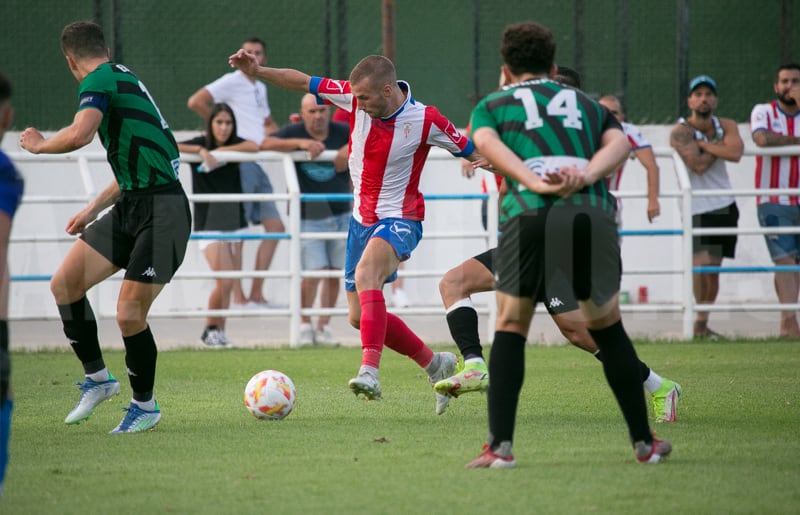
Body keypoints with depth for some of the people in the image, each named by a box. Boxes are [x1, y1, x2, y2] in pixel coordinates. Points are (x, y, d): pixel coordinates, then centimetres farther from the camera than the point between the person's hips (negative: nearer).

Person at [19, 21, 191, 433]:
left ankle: (145, 405, 10)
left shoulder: (99, 81, -10)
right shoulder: (122, 79, 19)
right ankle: (97, 378, 15)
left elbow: (79, 134, -29)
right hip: (130, 204, 9)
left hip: (161, 210, -9)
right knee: (64, 283, 3)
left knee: (129, 313, -9)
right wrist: (94, 209, 33)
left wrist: (39, 145, -9)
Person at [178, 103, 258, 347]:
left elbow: (254, 147, -17)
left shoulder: (235, 144, 5)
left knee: (227, 282, 5)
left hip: (235, 221, 4)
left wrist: (222, 151, -18)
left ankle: (217, 330, 17)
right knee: (225, 281, -13)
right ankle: (211, 328, 6)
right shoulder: (200, 143, -5)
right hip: (209, 224, -4)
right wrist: (201, 151, -26)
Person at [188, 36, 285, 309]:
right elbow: (195, 102, -17)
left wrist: (272, 133, 13)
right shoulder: (231, 82, -5)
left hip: (258, 165, 9)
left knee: (275, 226, 7)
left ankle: (256, 294, 10)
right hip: (239, 162, -9)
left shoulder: (260, 88, 21)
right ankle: (238, 297, -6)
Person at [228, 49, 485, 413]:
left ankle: (369, 373, -46)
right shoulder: (355, 98, -7)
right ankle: (434, 364, 28)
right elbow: (304, 83, 0)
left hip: (399, 220, -7)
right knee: (359, 317, 9)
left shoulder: (426, 121, -17)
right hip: (362, 219, 7)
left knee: (365, 275, -36)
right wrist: (257, 72, -10)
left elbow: (471, 151, -5)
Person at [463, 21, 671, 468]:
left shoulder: (492, 106, 24)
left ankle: (500, 445, 2)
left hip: (529, 215, -2)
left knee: (511, 327, 12)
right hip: (594, 213, 2)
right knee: (607, 327, 18)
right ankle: (645, 443, 23)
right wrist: (586, 175, -5)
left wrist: (535, 183, -9)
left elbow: (486, 144, 2)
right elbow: (619, 143, 11)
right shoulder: (587, 104, 30)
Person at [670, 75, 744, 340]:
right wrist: (719, 145, -10)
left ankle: (702, 322, 16)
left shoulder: (726, 126, 4)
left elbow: (735, 153, -17)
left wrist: (704, 144, -17)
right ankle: (698, 322, -10)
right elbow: (698, 164, -24)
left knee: (713, 268, 7)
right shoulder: (680, 131, -12)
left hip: (725, 206, 5)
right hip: (697, 207, -5)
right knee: (701, 262, -18)